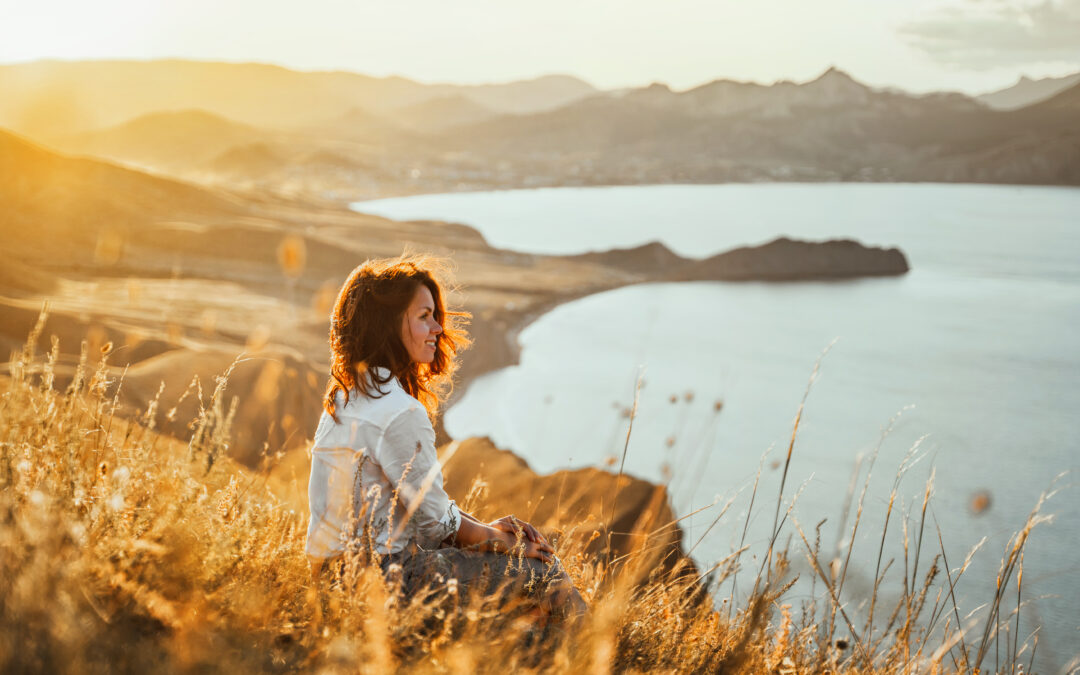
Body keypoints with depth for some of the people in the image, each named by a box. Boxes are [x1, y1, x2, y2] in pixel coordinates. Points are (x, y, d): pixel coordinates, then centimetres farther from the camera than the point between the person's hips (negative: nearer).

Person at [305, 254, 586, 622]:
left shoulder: (346, 396, 9)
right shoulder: (400, 413, -22)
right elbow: (437, 521, -15)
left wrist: (486, 525, 8)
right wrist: (494, 536, 3)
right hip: (383, 575, -10)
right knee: (543, 571, -4)